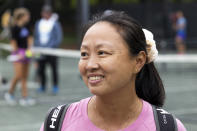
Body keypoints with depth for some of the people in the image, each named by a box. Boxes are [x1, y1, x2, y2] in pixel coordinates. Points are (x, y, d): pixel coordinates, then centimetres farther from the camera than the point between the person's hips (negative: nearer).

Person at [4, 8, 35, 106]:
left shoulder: (26, 27, 9)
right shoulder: (15, 28, -12)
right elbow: (13, 42, -12)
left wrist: (29, 48, 4)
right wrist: (17, 53, -15)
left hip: (26, 53, 7)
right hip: (18, 52, -7)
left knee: (25, 77, 7)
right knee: (18, 75, -10)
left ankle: (25, 97, 10)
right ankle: (10, 93, 11)